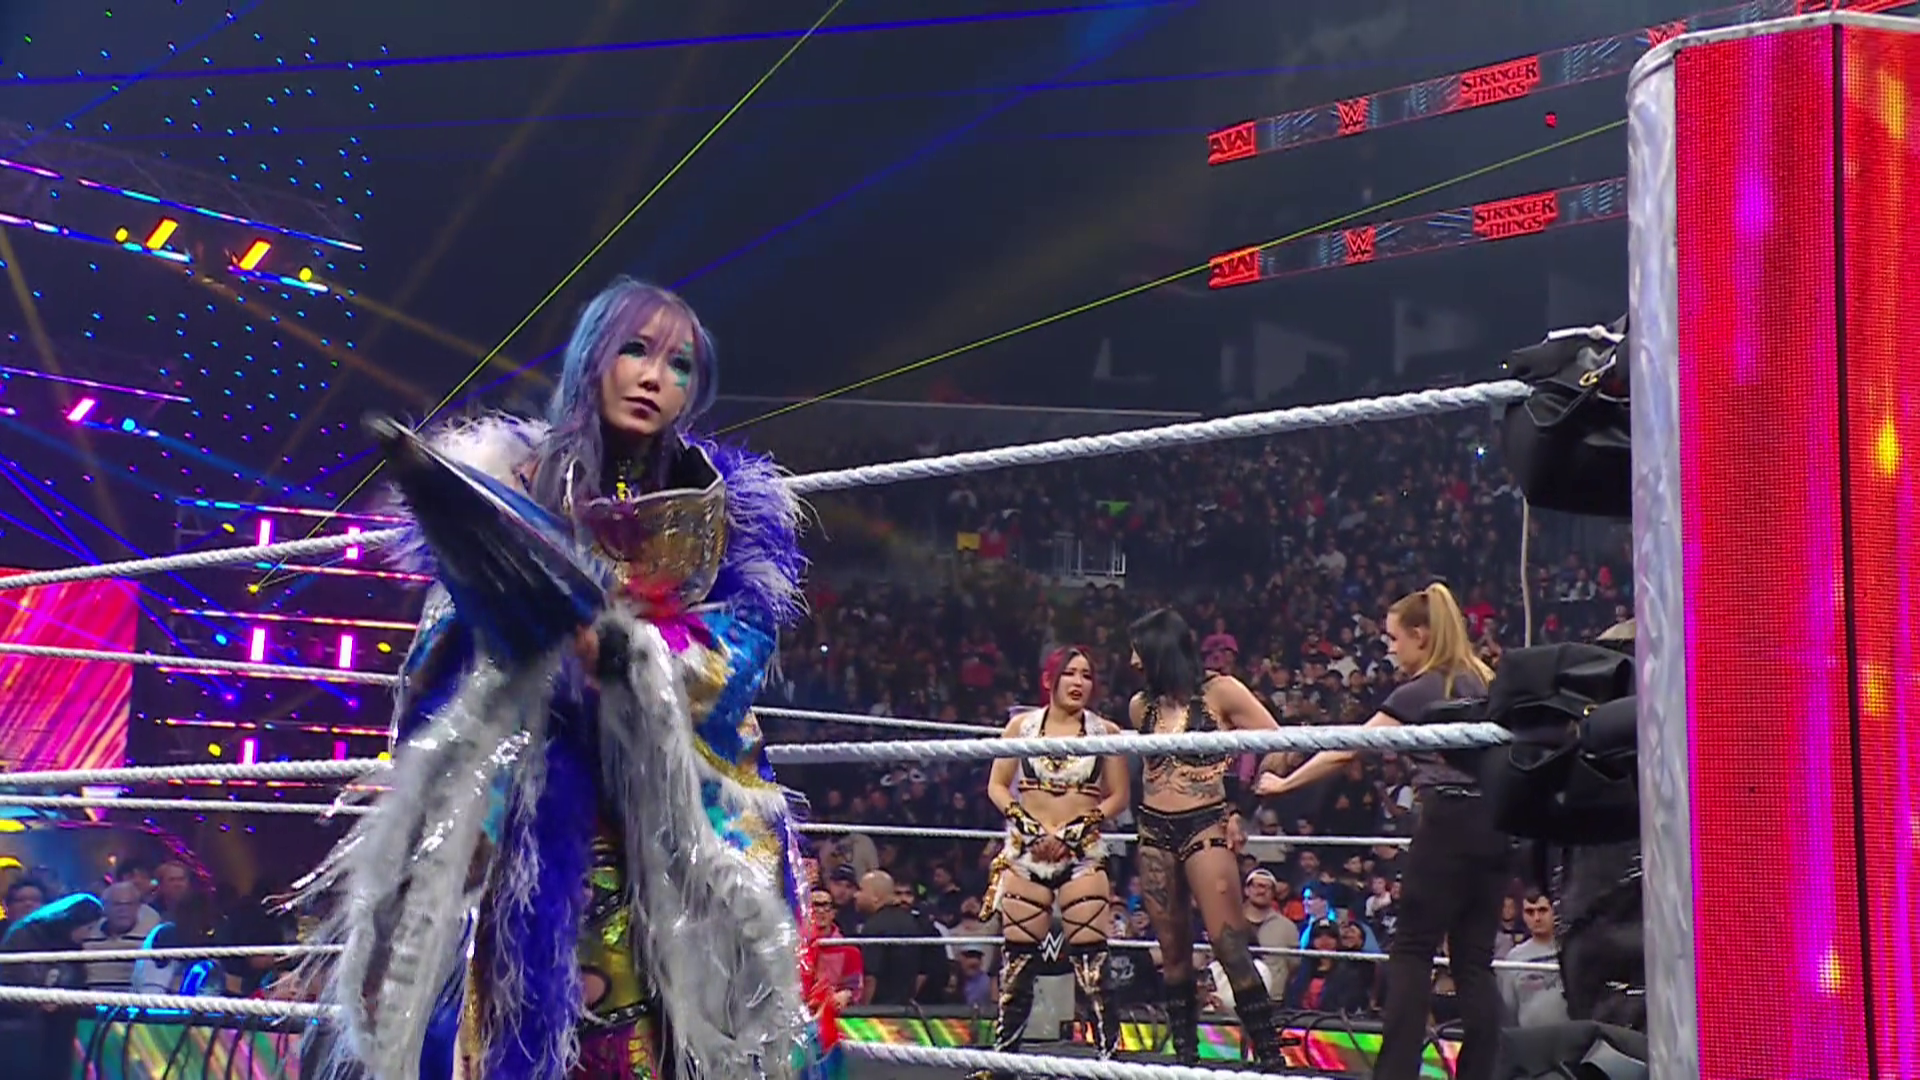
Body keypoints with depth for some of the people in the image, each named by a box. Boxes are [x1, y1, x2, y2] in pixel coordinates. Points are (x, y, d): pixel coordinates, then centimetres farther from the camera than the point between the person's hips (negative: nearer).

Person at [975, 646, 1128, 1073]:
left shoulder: (1105, 731, 4)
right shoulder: (1022, 725, 6)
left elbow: (1118, 797, 3)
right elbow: (997, 786, 7)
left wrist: (1071, 834, -8)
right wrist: (1030, 827, -8)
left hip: (1083, 854, -1)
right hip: (1025, 851, 1)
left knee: (1091, 958, -7)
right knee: (1018, 957, 2)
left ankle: (1110, 1054, -2)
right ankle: (1003, 1053, 10)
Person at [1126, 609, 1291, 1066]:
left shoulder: (1219, 691, -3)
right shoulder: (1142, 705, 11)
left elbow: (1278, 747, -3)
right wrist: (1148, 813, 14)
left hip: (1206, 826, -5)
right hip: (1155, 833, 5)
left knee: (1230, 945, -12)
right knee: (1173, 951, 7)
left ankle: (1270, 1054, -7)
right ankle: (1186, 1053, 14)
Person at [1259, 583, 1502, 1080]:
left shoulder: (1420, 691, -5)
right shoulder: (1484, 682, 15)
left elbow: (1346, 751, -3)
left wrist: (1285, 783, 5)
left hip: (1448, 823, -7)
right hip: (1493, 824, 7)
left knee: (1412, 950, -1)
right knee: (1475, 959, 7)